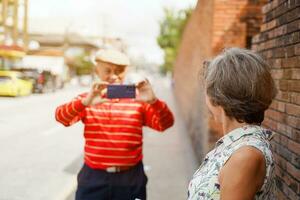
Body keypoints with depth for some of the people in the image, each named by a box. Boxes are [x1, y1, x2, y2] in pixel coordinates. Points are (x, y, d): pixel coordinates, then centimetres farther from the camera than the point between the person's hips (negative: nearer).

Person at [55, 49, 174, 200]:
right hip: (93, 178, 1)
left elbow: (166, 123, -10)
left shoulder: (138, 100, -1)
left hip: (131, 179, 0)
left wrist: (153, 101, -29)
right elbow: (60, 117, -13)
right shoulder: (86, 100, 2)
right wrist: (86, 102, -31)